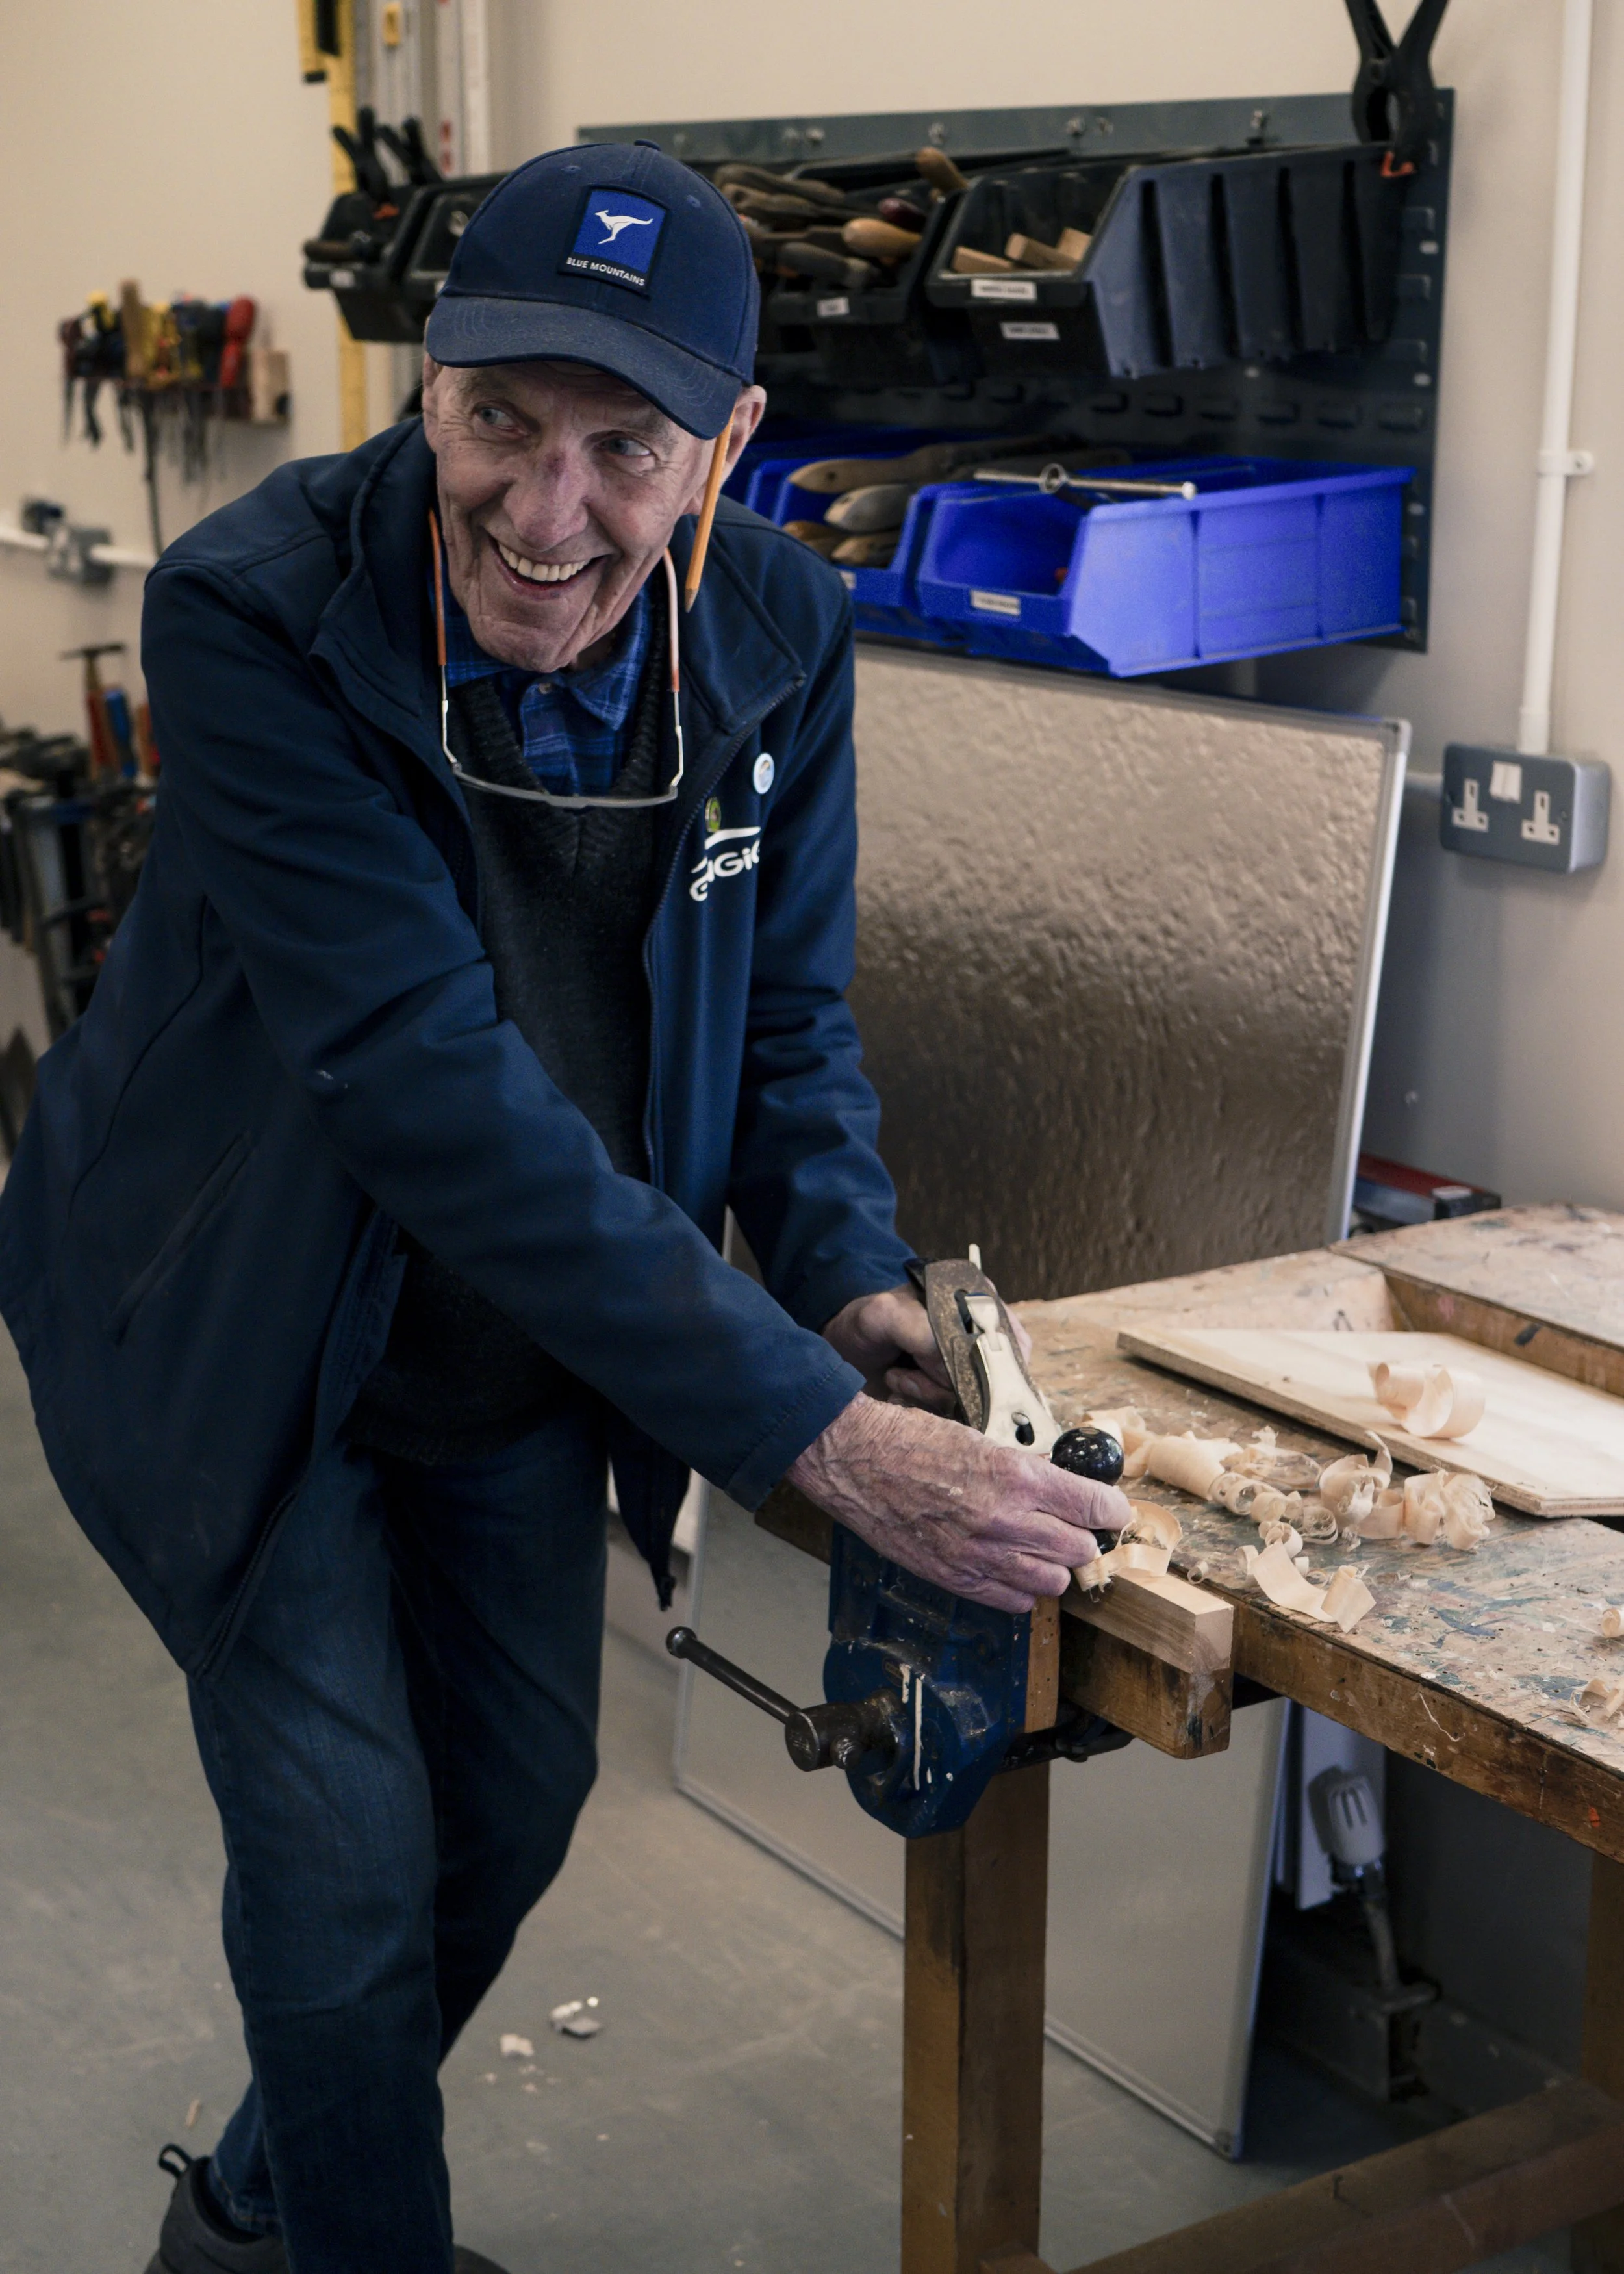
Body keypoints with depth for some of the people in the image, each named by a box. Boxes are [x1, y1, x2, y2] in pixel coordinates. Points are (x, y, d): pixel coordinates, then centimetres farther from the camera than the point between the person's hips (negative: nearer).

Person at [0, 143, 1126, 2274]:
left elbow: (787, 1011, 0)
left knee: (514, 1805, 16)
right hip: (237, 1338, -5)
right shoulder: (254, 614, -30)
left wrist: (853, 1287, -20)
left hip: (526, 1353, 6)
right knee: (350, 1847, -4)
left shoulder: (779, 630, -14)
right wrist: (822, 1434, -40)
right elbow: (433, 1083, -37)